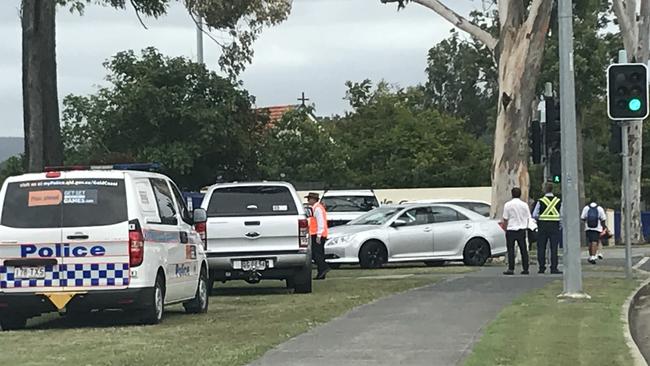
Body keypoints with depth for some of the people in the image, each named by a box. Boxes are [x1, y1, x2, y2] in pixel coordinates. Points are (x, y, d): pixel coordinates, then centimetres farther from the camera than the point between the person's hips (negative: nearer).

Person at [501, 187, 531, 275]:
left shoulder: (508, 205, -6)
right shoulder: (524, 205, 2)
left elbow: (505, 219, -4)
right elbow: (528, 218, 8)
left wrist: (505, 228, 9)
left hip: (511, 229, -3)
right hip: (522, 230, 3)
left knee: (511, 250, -1)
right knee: (523, 250, 8)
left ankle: (511, 269, -6)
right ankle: (525, 269, 9)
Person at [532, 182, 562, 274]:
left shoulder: (540, 201, -5)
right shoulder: (558, 201, 1)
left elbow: (534, 215, -7)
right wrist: (560, 225, 13)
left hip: (543, 226, -1)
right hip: (555, 227, 1)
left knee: (541, 248, 7)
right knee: (554, 248, 2)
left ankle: (542, 268, 6)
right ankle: (554, 268, -1)